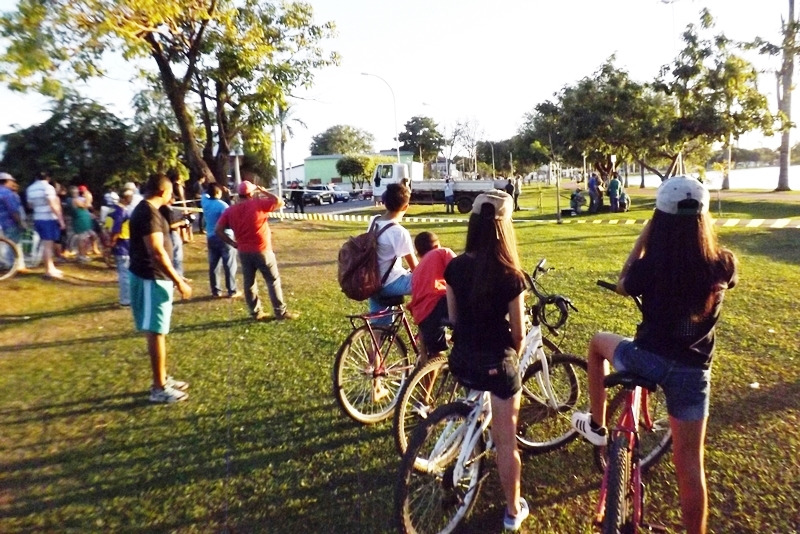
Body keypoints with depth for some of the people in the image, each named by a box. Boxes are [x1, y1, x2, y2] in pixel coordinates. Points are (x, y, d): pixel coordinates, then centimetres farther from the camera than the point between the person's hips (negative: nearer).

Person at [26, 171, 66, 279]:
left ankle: (51, 268, 24)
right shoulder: (47, 187, -11)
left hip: (37, 219, 8)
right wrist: (61, 219, -18)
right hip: (49, 219, -7)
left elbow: (30, 205, 20)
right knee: (48, 244, -6)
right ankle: (49, 270, -4)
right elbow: (53, 205, -19)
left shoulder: (30, 188, 12)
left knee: (46, 244, 16)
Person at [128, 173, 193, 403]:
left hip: (155, 277, 10)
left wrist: (174, 276, 22)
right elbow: (157, 253, -25)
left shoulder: (148, 210, 14)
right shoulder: (148, 213, -19)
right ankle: (159, 388, 6)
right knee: (156, 332, -3)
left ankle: (162, 379, 27)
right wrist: (178, 281, -22)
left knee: (158, 331, 16)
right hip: (151, 279, -10)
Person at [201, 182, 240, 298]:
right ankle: (232, 291, 4)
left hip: (211, 237, 6)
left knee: (213, 265, 11)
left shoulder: (205, 201, 3)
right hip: (224, 237, -6)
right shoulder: (222, 205, -16)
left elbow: (205, 194, 26)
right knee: (229, 265, 1)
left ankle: (215, 290, 16)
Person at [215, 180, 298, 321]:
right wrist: (264, 191, 5)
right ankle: (281, 312, 7)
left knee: (249, 282, 13)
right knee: (273, 280, 5)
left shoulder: (230, 210, 3)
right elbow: (280, 202, -4)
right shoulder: (258, 204, -10)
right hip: (262, 250, -4)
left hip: (243, 251, 4)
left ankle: (256, 312, 19)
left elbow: (218, 230, -1)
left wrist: (232, 243, 6)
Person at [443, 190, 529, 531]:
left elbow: (453, 318, 3)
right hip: (497, 362, -4)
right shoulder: (511, 277, -18)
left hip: (461, 359, 4)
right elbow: (518, 333, -9)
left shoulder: (454, 267, -7)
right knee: (506, 440, 12)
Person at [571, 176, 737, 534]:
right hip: (692, 371, 2)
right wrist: (697, 227, 15)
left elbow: (622, 286, 5)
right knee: (689, 463, 13)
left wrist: (642, 240, 5)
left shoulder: (651, 266, -17)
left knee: (599, 342, 29)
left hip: (646, 360, -2)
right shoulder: (723, 266, -9)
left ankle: (597, 425, 32)